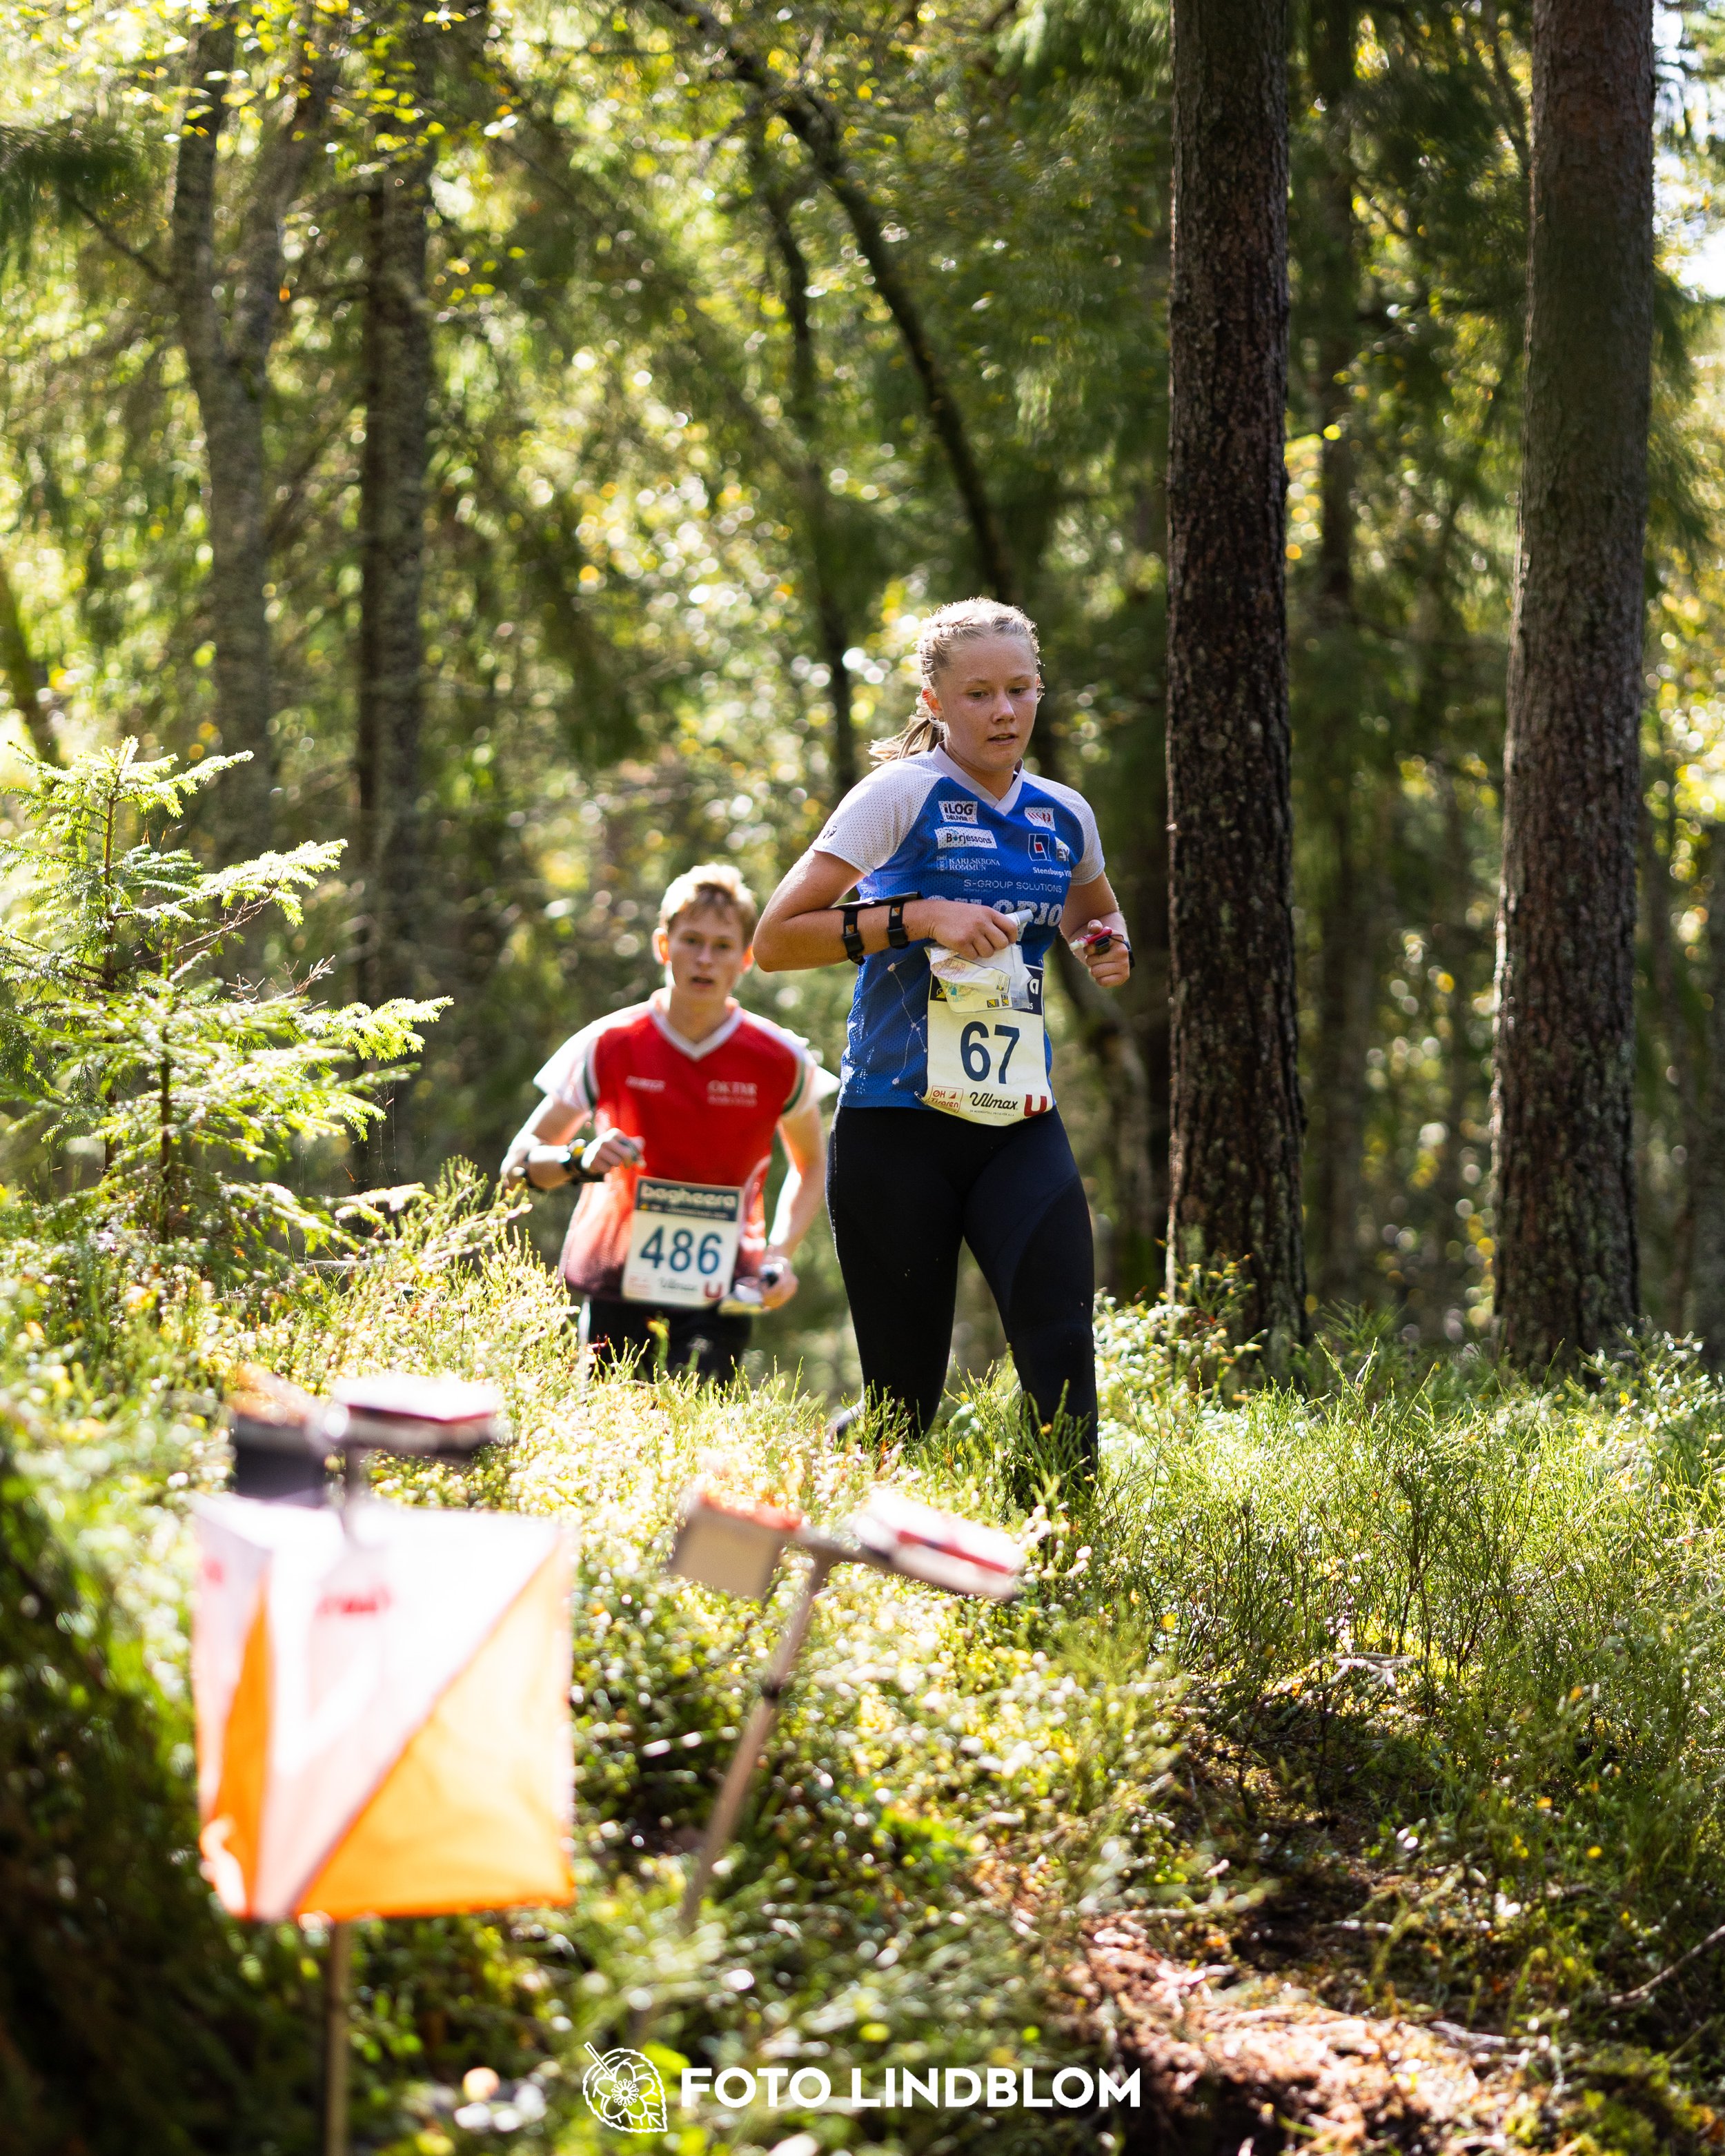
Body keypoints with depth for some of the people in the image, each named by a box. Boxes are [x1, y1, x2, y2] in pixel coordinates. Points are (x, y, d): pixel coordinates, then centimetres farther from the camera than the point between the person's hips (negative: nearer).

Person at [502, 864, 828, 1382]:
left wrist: (780, 1254, -2)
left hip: (722, 1282, -1)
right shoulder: (608, 1047, -6)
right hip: (618, 1276, 1)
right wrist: (581, 1163, -23)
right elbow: (517, 1165, -1)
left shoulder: (782, 1060, -4)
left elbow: (810, 1165, 14)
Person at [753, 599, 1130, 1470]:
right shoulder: (904, 794, -4)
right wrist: (915, 919, -18)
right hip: (898, 1124, -4)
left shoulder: (1064, 816, 12)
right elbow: (774, 940, -8)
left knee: (1061, 1348, -17)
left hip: (1019, 1125, 4)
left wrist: (1108, 946, 11)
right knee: (904, 1399, -2)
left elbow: (1093, 913, 35)